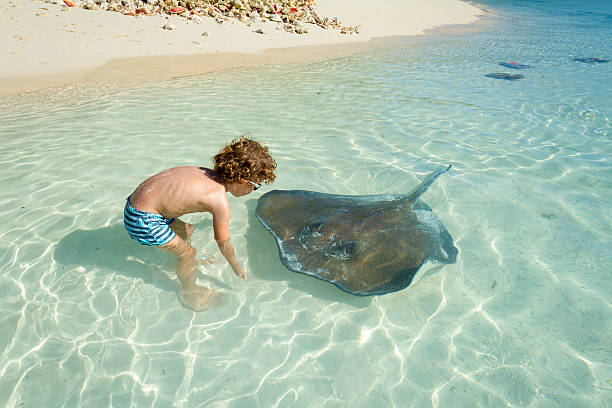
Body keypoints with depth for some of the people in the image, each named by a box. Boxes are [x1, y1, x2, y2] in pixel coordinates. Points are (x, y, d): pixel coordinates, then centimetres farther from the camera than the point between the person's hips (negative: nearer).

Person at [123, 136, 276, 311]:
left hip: (137, 201, 9)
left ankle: (187, 262, 51)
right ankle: (189, 292, 28)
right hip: (142, 220, -9)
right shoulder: (219, 200, -22)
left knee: (187, 231, 24)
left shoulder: (210, 174, 0)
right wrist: (236, 266, 10)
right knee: (188, 251, 4)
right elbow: (223, 244, -9)